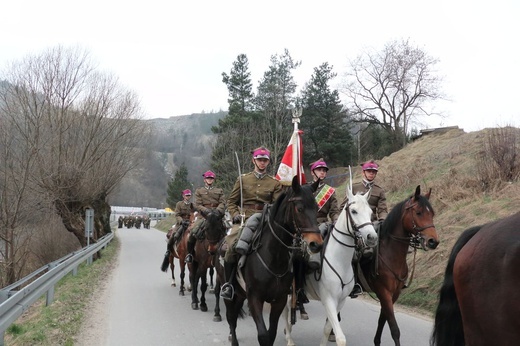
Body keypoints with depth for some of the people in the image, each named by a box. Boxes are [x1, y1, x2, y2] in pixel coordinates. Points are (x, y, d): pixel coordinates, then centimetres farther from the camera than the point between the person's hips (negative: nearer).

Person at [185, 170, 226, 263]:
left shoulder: (219, 191, 20)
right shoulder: (199, 191, 16)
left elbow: (222, 203, 7)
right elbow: (197, 205, 5)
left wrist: (217, 211, -14)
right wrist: (206, 211, -14)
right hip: (204, 216, -1)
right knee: (193, 232, -22)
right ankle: (190, 253, -7)